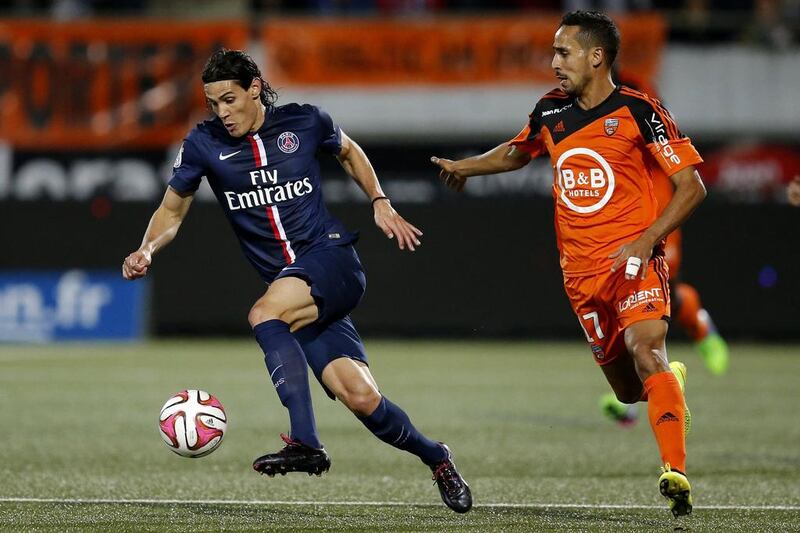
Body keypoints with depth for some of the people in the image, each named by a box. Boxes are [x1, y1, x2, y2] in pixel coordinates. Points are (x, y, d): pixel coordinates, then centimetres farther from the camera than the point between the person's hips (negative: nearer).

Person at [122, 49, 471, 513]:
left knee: (265, 313, -34)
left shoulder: (305, 122, 0)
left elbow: (349, 151, 22)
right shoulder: (204, 144, 3)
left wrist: (381, 203, 11)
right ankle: (435, 458, 15)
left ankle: (305, 443, -41)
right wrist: (147, 250, -6)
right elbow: (172, 211, 13)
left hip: (331, 255, -3)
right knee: (361, 397, -11)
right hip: (290, 290, 3)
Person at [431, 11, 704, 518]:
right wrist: (465, 166, 24)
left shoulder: (638, 111, -7)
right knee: (627, 388, 7)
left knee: (645, 351, -28)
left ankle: (676, 473, -35)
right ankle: (671, 378, 44)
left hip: (633, 258, -5)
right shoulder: (552, 111, 10)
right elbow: (517, 152, 34)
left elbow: (692, 186, -8)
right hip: (580, 269, 5)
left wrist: (646, 240, -17)